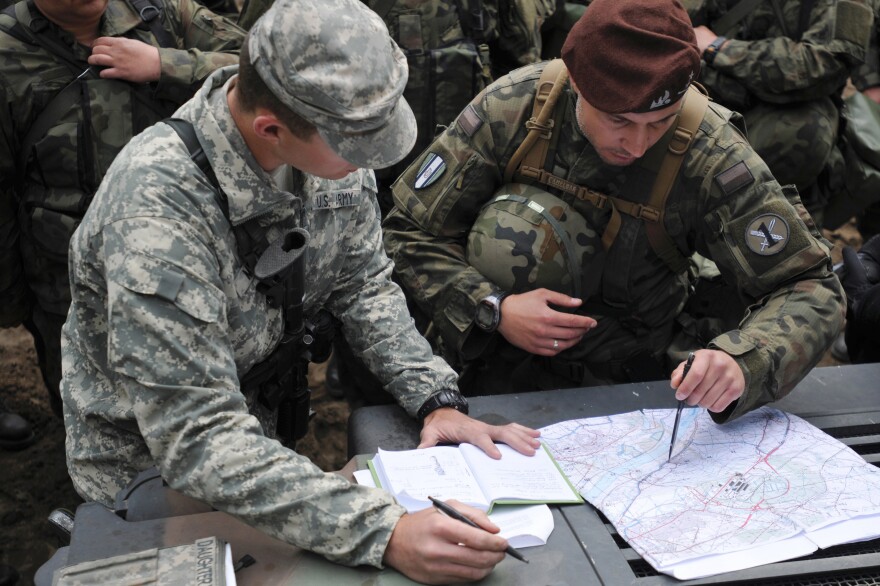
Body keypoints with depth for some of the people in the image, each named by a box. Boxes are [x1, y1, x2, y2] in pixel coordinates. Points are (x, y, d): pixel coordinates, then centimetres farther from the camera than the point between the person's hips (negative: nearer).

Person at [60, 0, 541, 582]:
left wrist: (437, 400, -18)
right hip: (153, 471, -5)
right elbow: (197, 444, -39)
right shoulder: (158, 210, -37)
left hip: (266, 426, 6)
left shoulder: (329, 143, -17)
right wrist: (384, 534, -47)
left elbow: (363, 284, -5)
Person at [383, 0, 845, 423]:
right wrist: (491, 309, -22)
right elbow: (407, 232, -6)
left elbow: (809, 289, -14)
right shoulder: (511, 108, -15)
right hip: (500, 370, 3)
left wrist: (741, 363, -35)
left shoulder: (714, 157, -17)